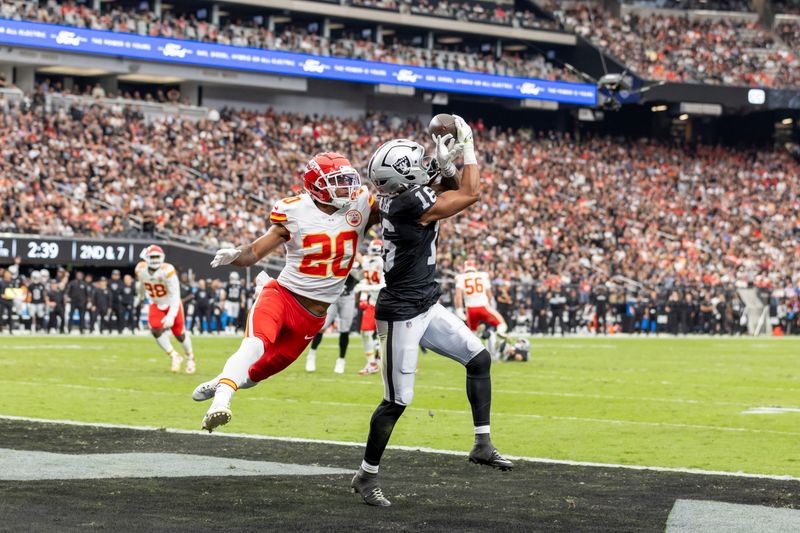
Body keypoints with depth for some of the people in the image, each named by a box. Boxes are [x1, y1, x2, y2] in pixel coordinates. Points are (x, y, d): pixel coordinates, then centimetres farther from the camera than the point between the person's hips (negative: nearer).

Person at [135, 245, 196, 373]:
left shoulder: (167, 271, -32)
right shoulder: (141, 269, -15)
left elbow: (175, 294, -31)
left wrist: (171, 315, -38)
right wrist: (141, 296, 30)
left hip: (171, 304, -4)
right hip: (155, 305, 4)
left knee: (179, 333, 4)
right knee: (156, 330, -16)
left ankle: (190, 357, 32)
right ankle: (174, 356, 1)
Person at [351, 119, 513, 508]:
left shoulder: (401, 195, 2)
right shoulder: (411, 205, -25)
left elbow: (453, 190, 17)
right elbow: (470, 195, -17)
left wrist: (445, 167, -3)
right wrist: (468, 148, -8)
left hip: (426, 307, 10)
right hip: (402, 314, -10)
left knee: (479, 358, 11)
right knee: (397, 401, -2)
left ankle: (482, 444, 15)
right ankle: (366, 476, 12)